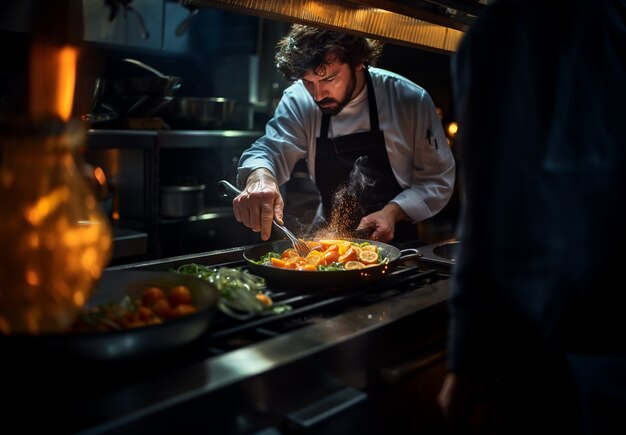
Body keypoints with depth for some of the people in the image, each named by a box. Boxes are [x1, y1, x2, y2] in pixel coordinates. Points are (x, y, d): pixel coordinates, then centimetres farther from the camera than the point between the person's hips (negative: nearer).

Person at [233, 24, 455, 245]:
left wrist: (393, 212, -21)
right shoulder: (299, 101, -7)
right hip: (328, 242, 1)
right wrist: (260, 178, -37)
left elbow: (438, 179, -5)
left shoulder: (411, 100, -12)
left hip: (395, 240, 0)